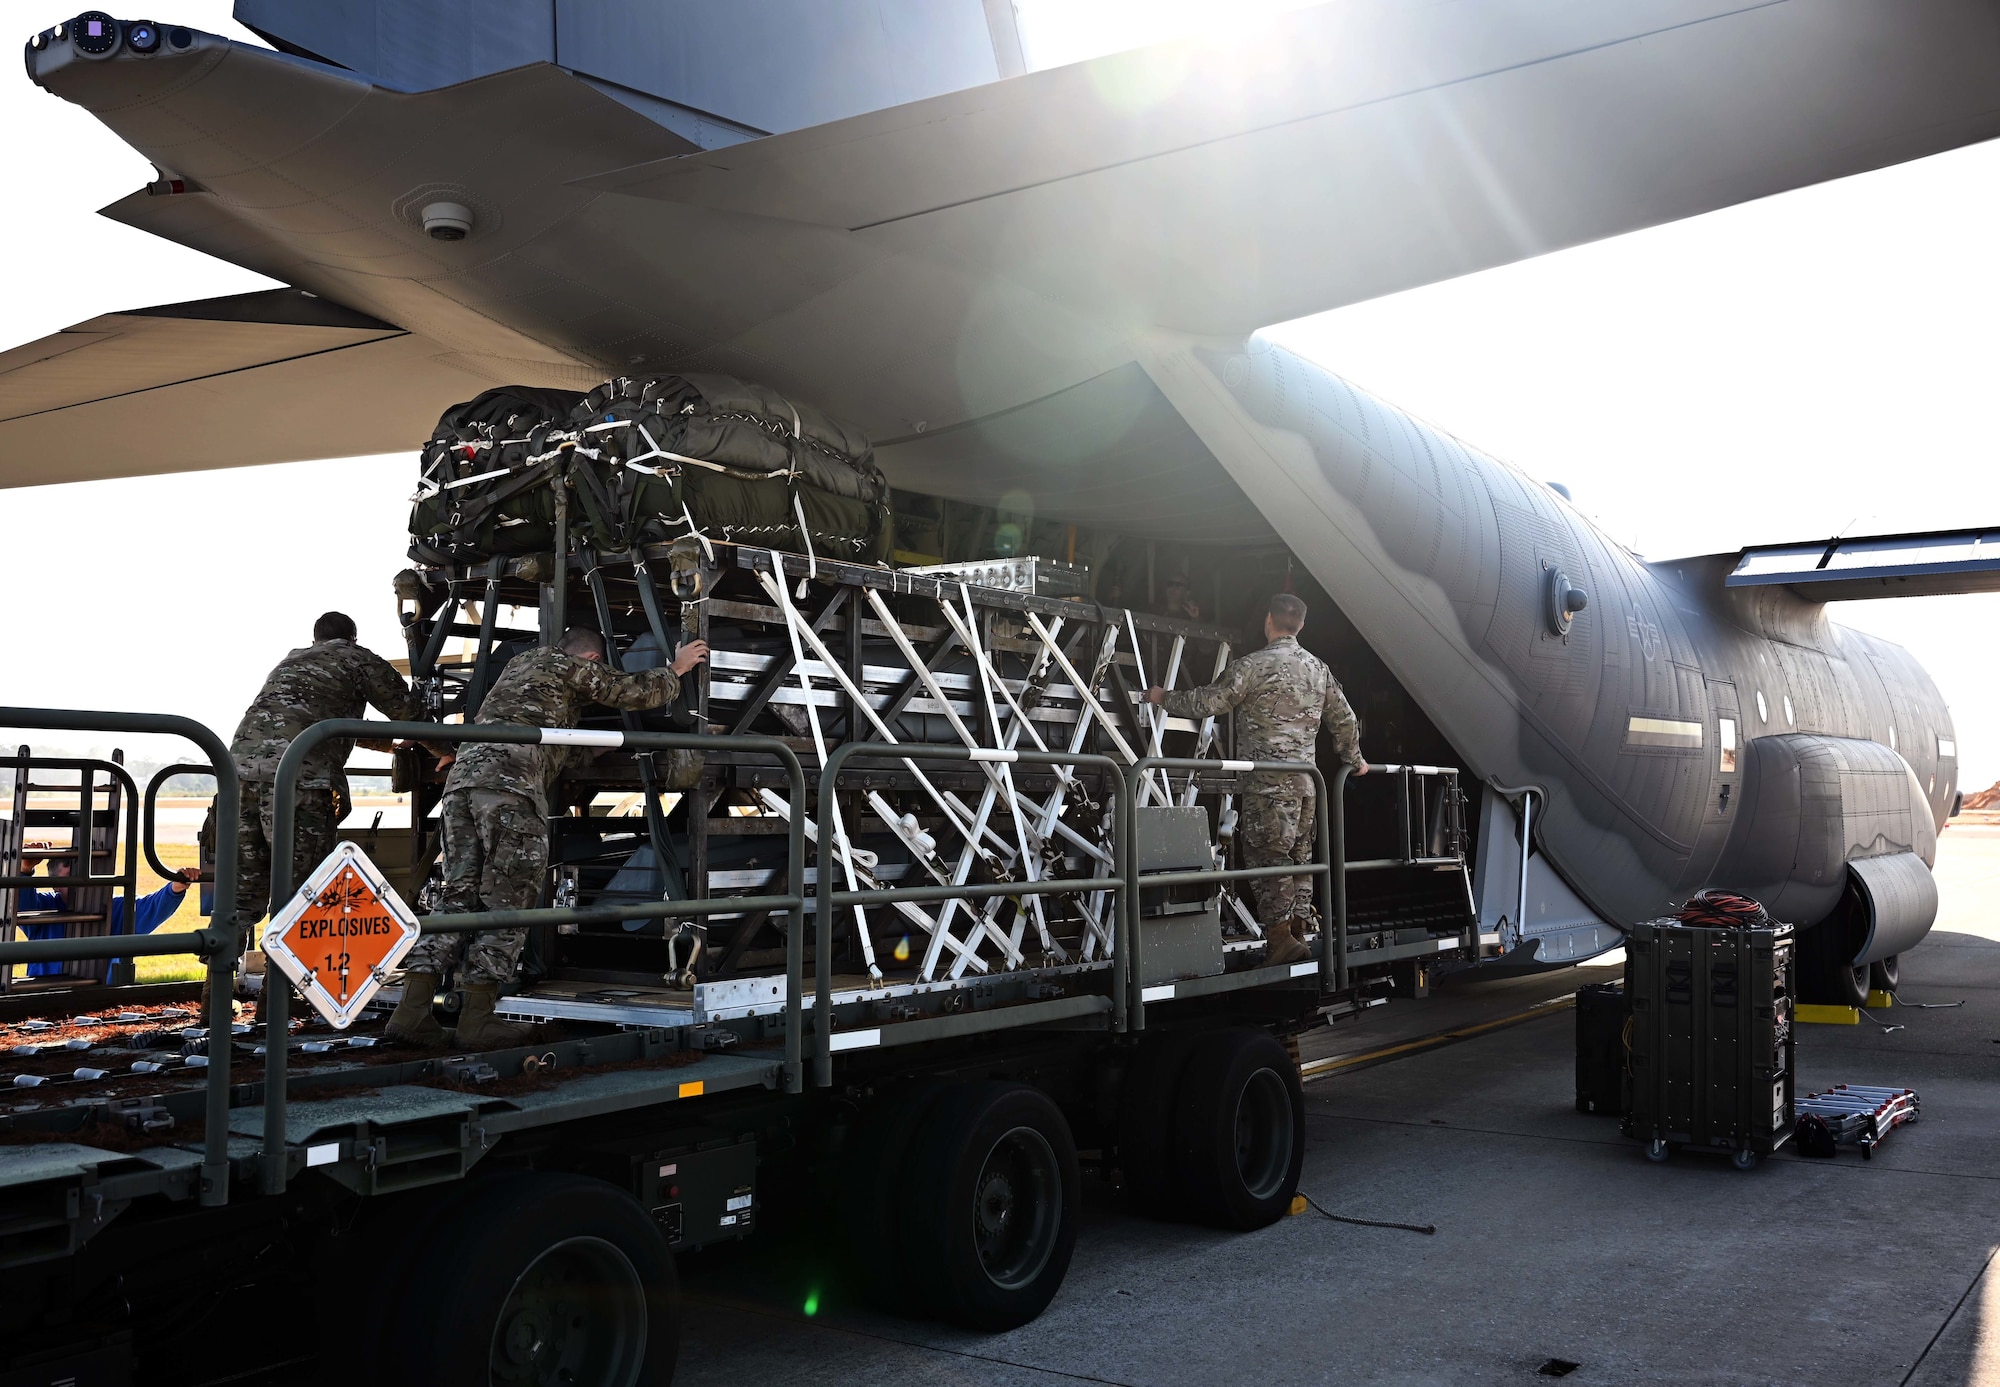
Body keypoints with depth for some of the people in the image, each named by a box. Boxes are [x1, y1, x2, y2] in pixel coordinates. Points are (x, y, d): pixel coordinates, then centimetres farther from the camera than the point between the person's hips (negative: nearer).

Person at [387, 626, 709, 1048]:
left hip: (463, 775, 7)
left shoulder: (519, 661, 34)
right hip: (512, 780, -7)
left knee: (459, 895, 6)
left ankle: (412, 1009, -3)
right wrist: (675, 669, 33)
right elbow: (638, 692, 16)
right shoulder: (575, 668, 13)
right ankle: (476, 1019, -7)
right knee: (508, 903, -3)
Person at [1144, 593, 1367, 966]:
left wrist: (1165, 698, 11)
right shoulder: (1319, 669, 13)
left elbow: (1208, 702, -6)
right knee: (1300, 855, 12)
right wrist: (1354, 760, 37)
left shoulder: (1253, 665, -8)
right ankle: (1299, 931, 15)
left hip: (1267, 780, -7)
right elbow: (1344, 720, 21)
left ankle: (1280, 938, -9)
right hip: (1306, 778, 7)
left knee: (1267, 854, -5)